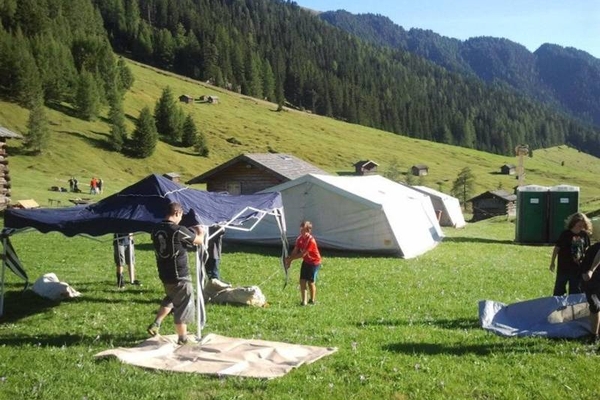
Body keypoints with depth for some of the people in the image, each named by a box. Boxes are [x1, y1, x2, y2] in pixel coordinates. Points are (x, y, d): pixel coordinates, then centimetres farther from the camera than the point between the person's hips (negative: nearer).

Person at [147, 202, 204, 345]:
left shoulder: (156, 229, 1)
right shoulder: (179, 231, -19)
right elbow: (200, 240, -6)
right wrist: (200, 231, 17)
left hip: (164, 274, 7)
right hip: (179, 276, -7)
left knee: (170, 298, 30)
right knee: (183, 305, 6)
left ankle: (155, 324, 22)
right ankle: (183, 338, 15)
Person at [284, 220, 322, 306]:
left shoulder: (311, 241, -28)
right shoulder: (299, 238, -5)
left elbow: (302, 254, -27)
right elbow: (295, 251, -3)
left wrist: (290, 258, -23)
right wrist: (289, 261, -15)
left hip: (314, 262, -7)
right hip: (306, 261, 7)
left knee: (311, 282, 0)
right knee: (302, 281, 1)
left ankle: (312, 300, 20)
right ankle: (303, 301, 8)